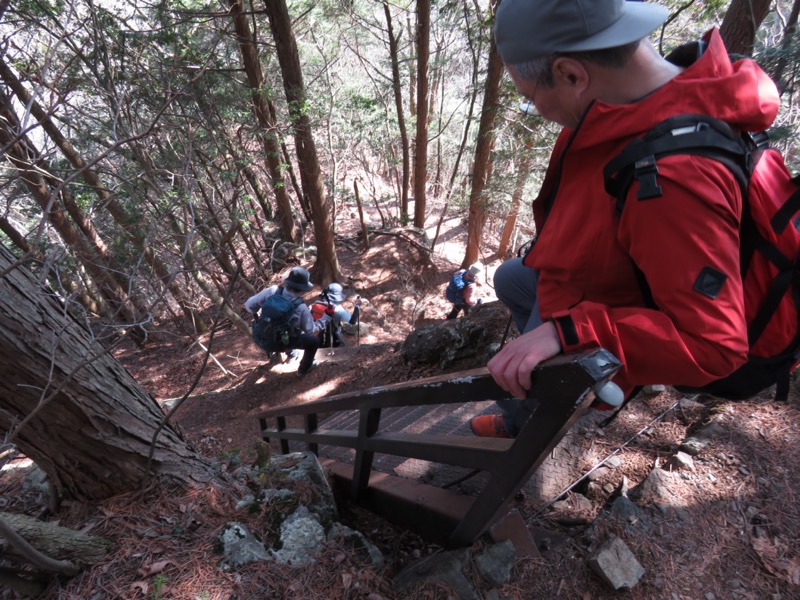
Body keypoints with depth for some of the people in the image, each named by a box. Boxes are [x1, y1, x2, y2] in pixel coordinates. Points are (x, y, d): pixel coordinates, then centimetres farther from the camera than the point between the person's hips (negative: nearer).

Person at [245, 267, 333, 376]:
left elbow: (249, 305, -9)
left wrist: (257, 314, 13)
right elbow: (311, 330, -9)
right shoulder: (301, 308, -24)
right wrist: (327, 316, 0)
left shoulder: (273, 291, -17)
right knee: (314, 341, 9)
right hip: (277, 344, -5)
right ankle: (303, 369, 30)